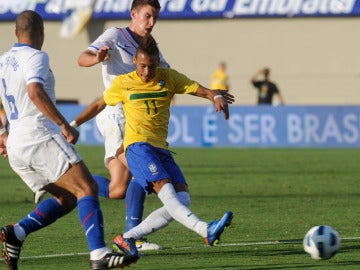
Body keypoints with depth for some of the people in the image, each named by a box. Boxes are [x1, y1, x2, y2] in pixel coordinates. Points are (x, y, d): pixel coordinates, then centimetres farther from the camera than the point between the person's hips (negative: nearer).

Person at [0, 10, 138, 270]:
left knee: (66, 198, 14)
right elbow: (35, 93, -23)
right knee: (87, 189, -12)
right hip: (41, 137, -8)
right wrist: (64, 125, -23)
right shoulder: (36, 57, -7)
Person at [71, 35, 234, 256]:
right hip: (138, 145, -5)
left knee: (183, 200, -12)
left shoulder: (168, 77, 10)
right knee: (165, 190, -27)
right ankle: (206, 231, -47)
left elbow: (201, 90, 5)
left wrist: (216, 96, -17)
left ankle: (127, 239, -7)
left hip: (161, 149, 5)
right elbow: (99, 105, 23)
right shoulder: (123, 84, 7)